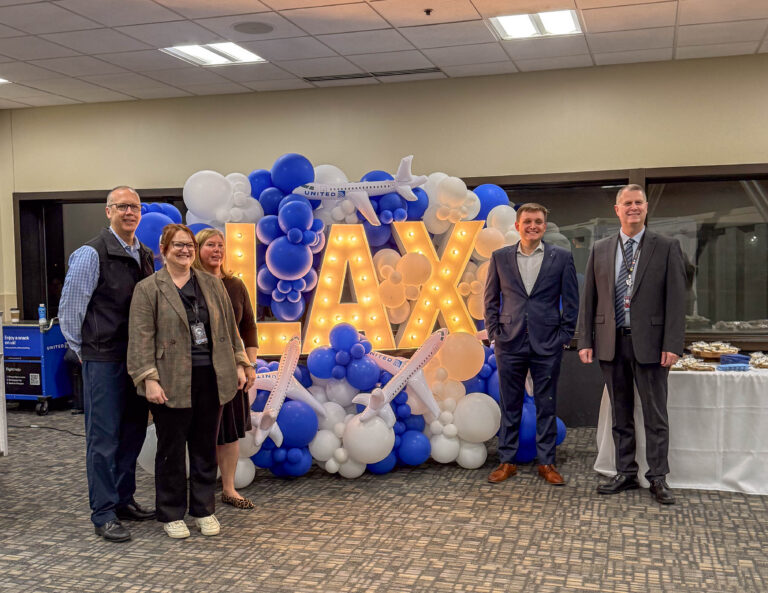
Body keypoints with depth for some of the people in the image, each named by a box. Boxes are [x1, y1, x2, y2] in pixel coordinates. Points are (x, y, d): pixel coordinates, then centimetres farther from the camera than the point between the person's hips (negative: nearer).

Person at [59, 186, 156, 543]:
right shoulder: (92, 254, -11)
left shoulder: (145, 256, 10)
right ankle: (104, 514, 9)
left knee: (133, 430, 14)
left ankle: (123, 499, 29)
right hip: (103, 359, -7)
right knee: (104, 437, -1)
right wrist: (83, 350, -1)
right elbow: (69, 308, -8)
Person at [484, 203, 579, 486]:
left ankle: (546, 463, 18)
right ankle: (506, 461, 18)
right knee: (510, 405, 8)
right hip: (510, 343, 1)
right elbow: (491, 299, 9)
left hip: (548, 345, -1)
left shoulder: (561, 257, 2)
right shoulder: (500, 257, 5)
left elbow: (571, 300, 4)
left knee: (546, 406, 7)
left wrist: (564, 335, -2)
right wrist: (494, 332, 2)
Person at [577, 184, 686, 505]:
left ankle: (658, 478, 15)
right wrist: (585, 341, 2)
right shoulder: (600, 249, 8)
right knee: (620, 414, 11)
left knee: (655, 415, 4)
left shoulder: (667, 247, 0)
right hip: (611, 343, 3)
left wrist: (673, 344, -11)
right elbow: (589, 298, 8)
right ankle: (625, 474, 23)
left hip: (649, 343, -3)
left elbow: (676, 298, -4)